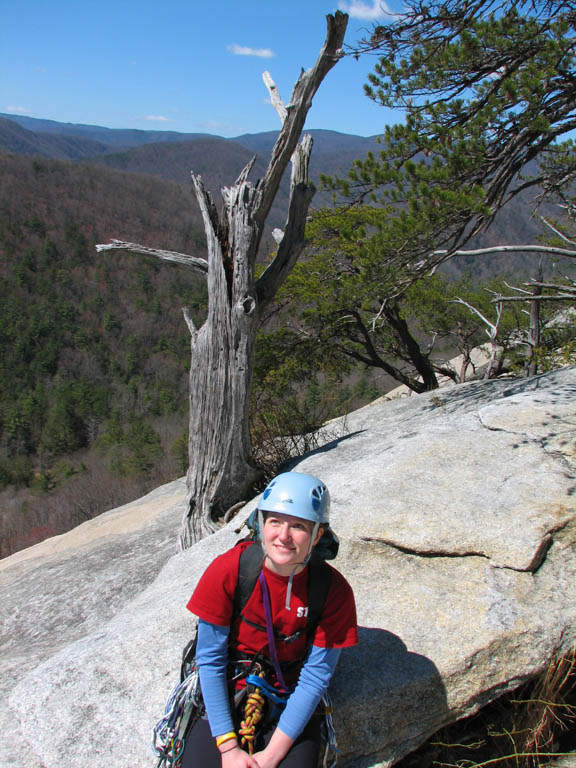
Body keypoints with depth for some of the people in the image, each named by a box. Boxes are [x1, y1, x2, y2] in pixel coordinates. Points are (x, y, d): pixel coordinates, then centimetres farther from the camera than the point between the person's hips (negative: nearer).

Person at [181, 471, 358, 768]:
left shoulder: (333, 590, -16)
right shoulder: (227, 570, -17)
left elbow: (315, 677, -10)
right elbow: (210, 660, -11)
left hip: (292, 707, 0)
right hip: (227, 698, 0)